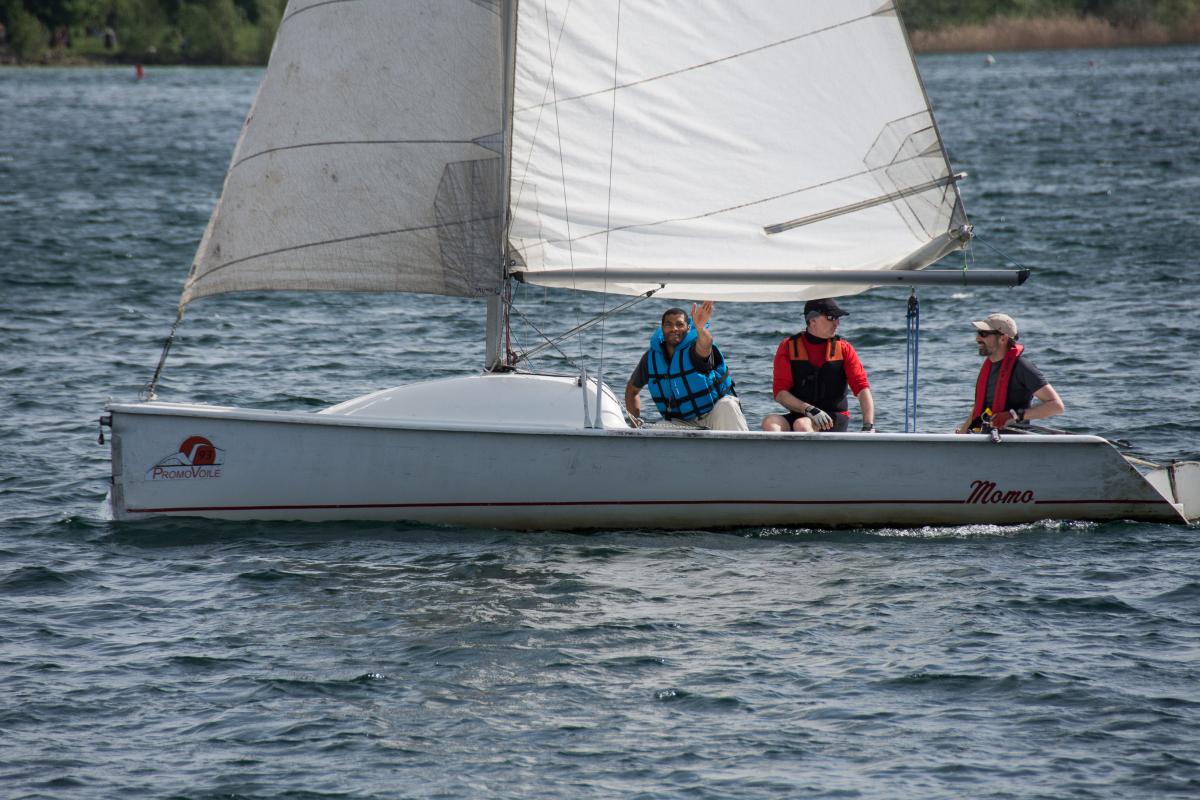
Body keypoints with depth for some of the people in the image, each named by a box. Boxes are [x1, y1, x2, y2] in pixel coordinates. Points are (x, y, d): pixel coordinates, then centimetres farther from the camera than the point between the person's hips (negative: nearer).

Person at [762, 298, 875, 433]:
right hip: (800, 415, 2)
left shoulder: (843, 349, 3)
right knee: (770, 422, -28)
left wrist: (868, 426, -20)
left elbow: (862, 388, -5)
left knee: (801, 424, -33)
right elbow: (780, 393, -3)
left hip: (836, 420, -2)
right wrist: (809, 410, -19)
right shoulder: (788, 348, 3)